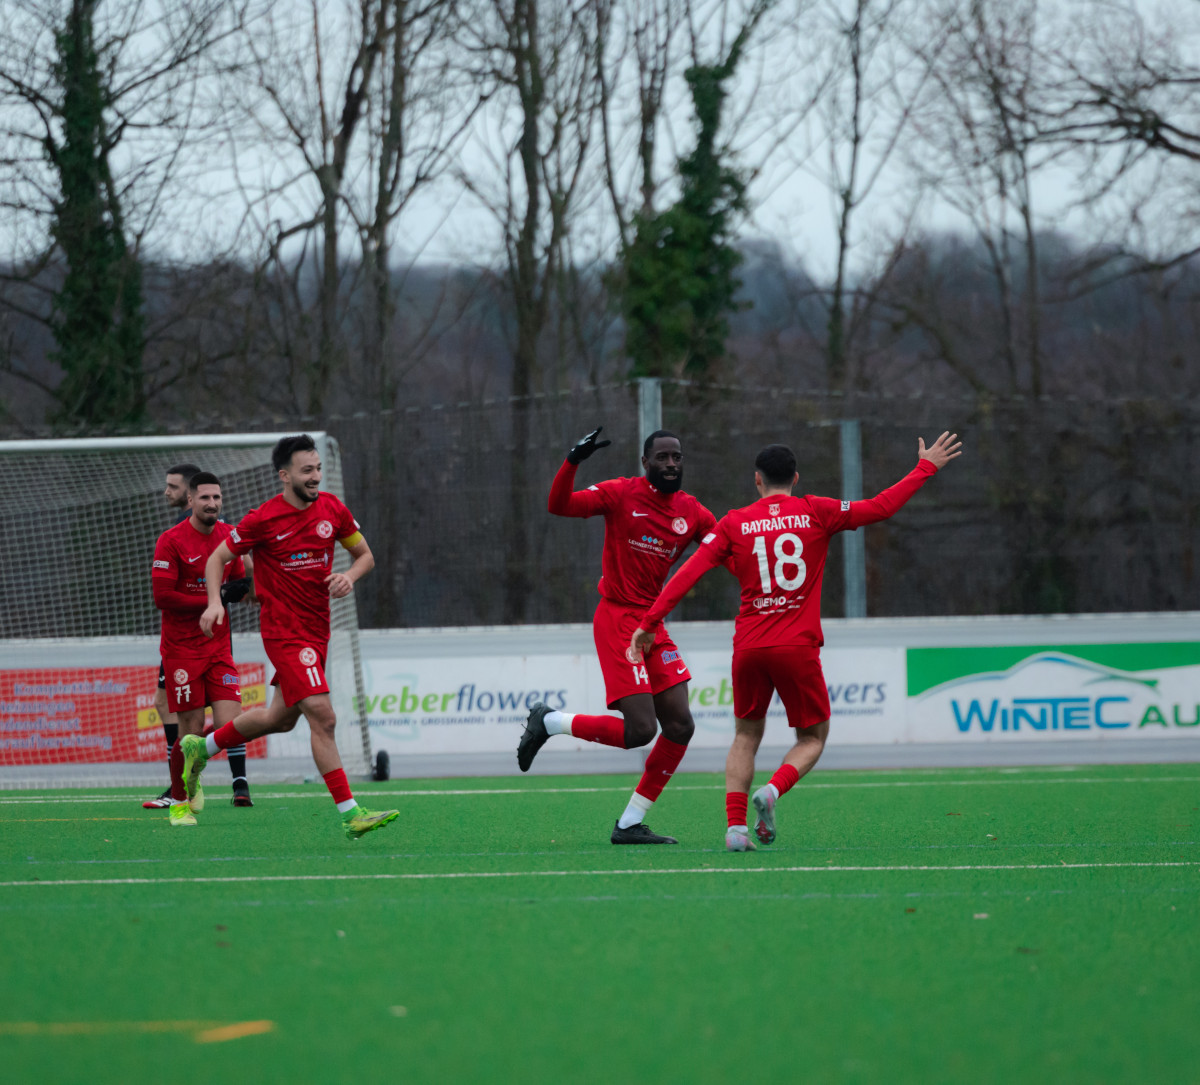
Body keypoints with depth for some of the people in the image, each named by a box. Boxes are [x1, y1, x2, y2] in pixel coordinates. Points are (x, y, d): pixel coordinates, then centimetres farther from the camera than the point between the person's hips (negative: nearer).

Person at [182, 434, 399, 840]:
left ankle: (200, 748, 42)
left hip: (317, 630, 7)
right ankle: (350, 814, -16)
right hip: (285, 632, -7)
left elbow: (365, 555, 14)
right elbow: (218, 558, -1)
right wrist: (215, 602, -18)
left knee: (281, 718, 19)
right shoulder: (263, 519, -12)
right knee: (322, 717, -17)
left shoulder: (332, 509, 3)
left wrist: (350, 575, -9)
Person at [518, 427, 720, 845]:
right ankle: (548, 722, 8)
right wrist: (573, 461, -31)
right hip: (617, 619, -7)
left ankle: (630, 824, 10)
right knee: (639, 729, -15)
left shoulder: (691, 511, 8)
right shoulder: (622, 494, -7)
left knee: (680, 725, -1)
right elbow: (559, 505, -16)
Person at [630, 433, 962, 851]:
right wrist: (925, 468, 17)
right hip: (798, 646, -2)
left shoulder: (734, 523, 5)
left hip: (748, 646, 2)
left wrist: (649, 622, 4)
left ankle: (735, 824, -1)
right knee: (813, 736, 14)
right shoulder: (816, 513, 2)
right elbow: (881, 507, 6)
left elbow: (688, 573, 0)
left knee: (746, 736, 18)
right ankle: (773, 791, -16)